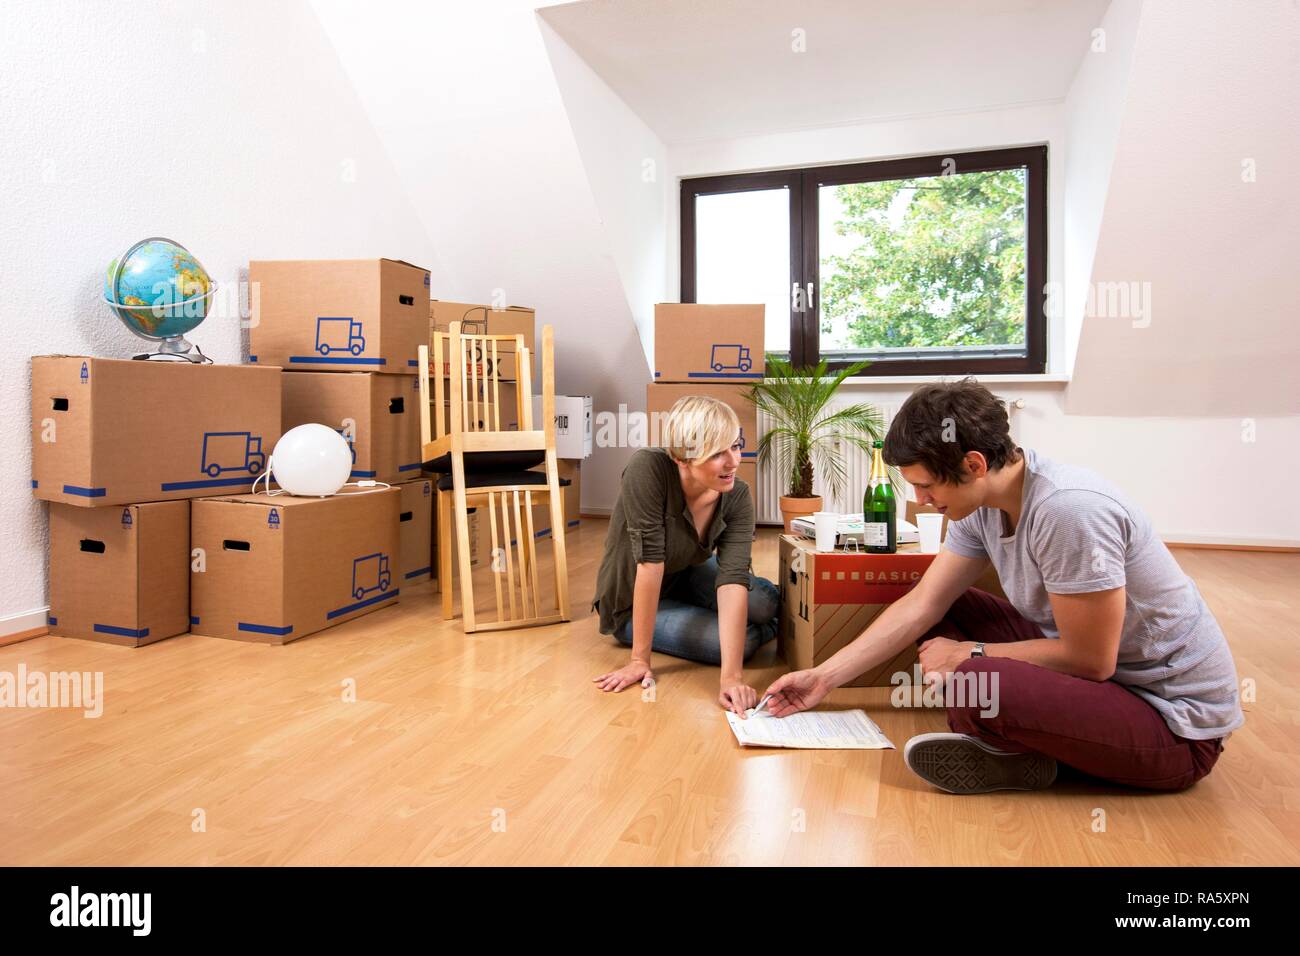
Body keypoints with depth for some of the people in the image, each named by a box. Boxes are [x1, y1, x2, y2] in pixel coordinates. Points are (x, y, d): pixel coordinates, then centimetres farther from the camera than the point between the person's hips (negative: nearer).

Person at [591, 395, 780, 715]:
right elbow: (650, 560, -35)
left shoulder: (737, 496, -21)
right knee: (747, 640, -19)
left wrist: (732, 676, -41)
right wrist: (639, 659, -32)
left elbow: (733, 578, -31)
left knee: (768, 602, -16)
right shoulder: (648, 468, -34)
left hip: (686, 576, 4)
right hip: (632, 604, -4)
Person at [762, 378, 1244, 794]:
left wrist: (969, 655, -11)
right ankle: (1010, 745, -7)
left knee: (974, 686, -34)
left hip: (1174, 722, -8)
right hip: (1095, 667, 9)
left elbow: (1089, 659, -23)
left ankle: (1016, 754, -2)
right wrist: (823, 677, -1)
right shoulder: (983, 504, -3)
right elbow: (921, 606, 0)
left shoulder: (1068, 510, -29)